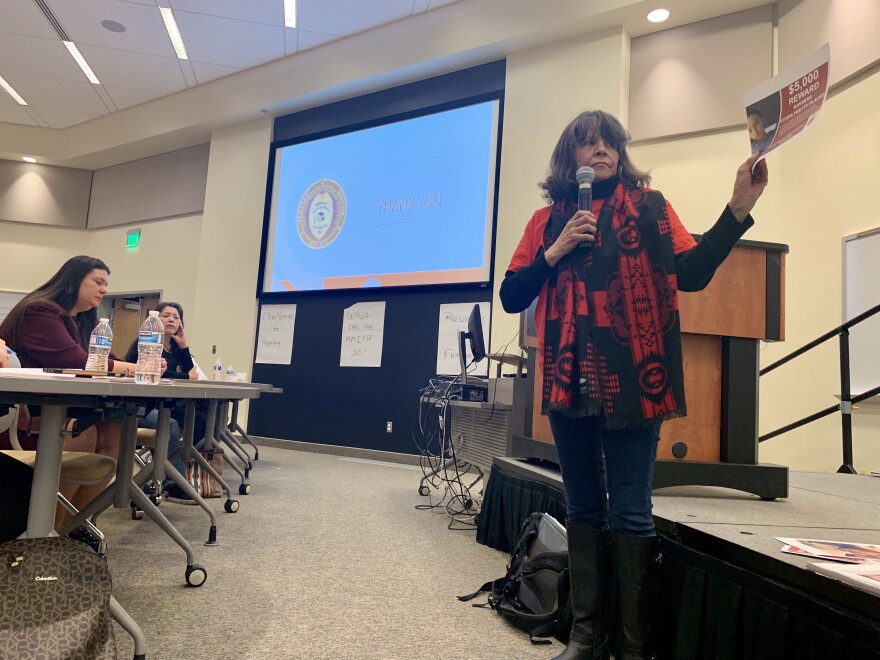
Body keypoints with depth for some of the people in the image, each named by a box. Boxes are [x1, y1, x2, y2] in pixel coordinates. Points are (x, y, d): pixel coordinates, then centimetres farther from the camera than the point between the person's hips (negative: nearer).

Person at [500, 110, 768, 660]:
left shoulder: (649, 207, 7)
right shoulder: (547, 221, 13)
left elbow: (692, 274, -5)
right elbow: (511, 297, 8)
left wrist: (739, 209, -15)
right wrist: (555, 253, -5)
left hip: (630, 378, -3)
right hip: (570, 380, 3)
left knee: (630, 513, 0)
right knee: (583, 510, 12)